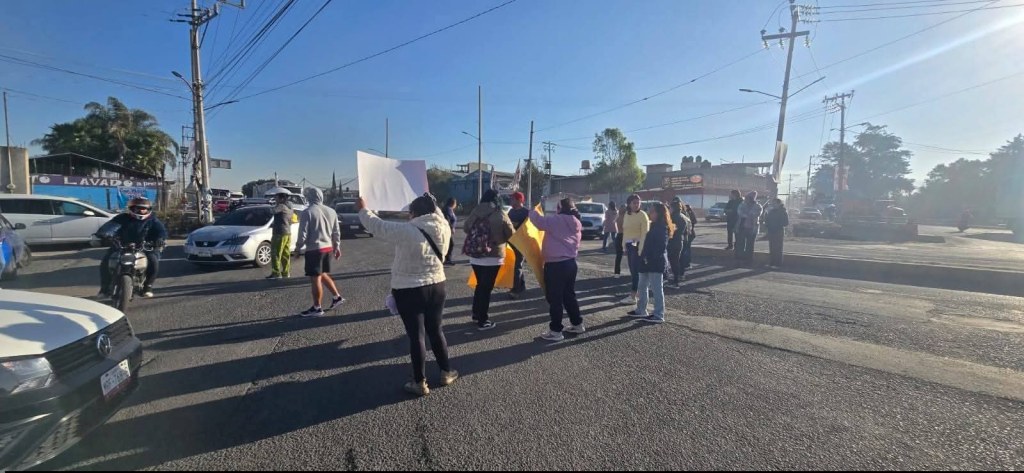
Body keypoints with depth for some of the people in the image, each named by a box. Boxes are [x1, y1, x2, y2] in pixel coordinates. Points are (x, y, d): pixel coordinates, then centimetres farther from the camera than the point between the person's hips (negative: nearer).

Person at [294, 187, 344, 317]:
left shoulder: (307, 212, -12)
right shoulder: (331, 211, 8)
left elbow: (303, 234, -12)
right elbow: (336, 232, 11)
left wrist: (298, 246, 3)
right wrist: (337, 247, 19)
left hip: (314, 249, -7)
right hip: (328, 248, 7)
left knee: (315, 279, 0)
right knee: (323, 275, 22)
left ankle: (317, 308, 7)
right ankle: (337, 297, 24)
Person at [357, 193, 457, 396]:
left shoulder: (406, 231, -19)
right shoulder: (443, 229, -4)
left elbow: (377, 226, -7)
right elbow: (437, 215, 19)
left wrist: (362, 209, 9)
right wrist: (429, 202, 32)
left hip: (409, 291, -5)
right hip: (436, 287, 5)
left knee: (416, 335, 4)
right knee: (435, 330, 19)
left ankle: (420, 382, 15)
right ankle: (447, 372, 30)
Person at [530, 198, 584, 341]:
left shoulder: (557, 220, -13)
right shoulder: (576, 223, 12)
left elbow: (539, 221, -15)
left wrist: (533, 211, 6)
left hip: (556, 265, -9)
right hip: (570, 263, 9)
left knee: (554, 298, 0)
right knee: (569, 295, 20)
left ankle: (556, 331, 5)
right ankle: (577, 324, 29)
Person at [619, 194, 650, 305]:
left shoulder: (642, 215, -10)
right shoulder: (627, 214, 11)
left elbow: (644, 233, -14)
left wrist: (641, 249, -19)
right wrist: (624, 245, 10)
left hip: (638, 245, -7)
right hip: (628, 245, 7)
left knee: (636, 270, -6)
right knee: (632, 269, 9)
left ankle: (632, 296, -6)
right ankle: (636, 287, 19)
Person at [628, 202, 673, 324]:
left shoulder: (662, 228, -13)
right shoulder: (655, 226, 17)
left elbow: (661, 246, -20)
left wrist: (651, 259, -23)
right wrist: (644, 258, 11)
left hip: (655, 263, -10)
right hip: (648, 262, 10)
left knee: (657, 289, -3)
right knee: (643, 286, 16)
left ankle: (659, 315, 3)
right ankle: (641, 310, 26)